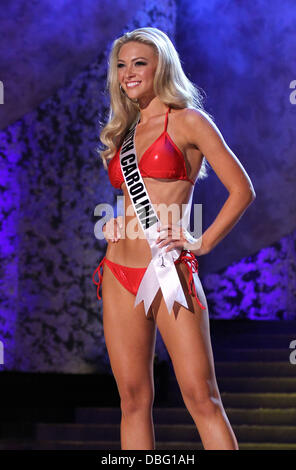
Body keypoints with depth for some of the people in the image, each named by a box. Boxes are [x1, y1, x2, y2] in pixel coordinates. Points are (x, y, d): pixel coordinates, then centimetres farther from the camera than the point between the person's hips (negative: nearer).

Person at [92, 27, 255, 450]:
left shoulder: (188, 122, -1)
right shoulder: (125, 131, 18)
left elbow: (242, 190, -4)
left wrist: (203, 244, -10)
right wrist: (112, 224, 10)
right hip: (119, 273, 6)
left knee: (202, 398, -9)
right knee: (134, 400, 4)